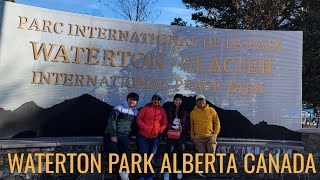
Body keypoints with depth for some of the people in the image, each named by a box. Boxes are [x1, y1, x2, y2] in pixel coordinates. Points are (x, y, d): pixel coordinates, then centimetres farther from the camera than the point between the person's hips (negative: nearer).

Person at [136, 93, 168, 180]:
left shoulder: (162, 110, 8)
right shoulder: (146, 108, 0)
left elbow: (164, 123, 11)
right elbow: (138, 119, -3)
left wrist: (160, 131, -1)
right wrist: (145, 128, -12)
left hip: (155, 136, 3)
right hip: (143, 135, -3)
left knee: (152, 156, 8)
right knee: (143, 155, -2)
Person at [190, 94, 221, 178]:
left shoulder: (211, 110, 3)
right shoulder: (193, 112, 5)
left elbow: (217, 122, 7)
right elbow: (191, 126, 12)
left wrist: (215, 133, -1)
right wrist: (192, 136, 6)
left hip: (210, 136, 0)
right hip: (198, 138, 1)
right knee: (202, 156, 3)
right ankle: (203, 171, 14)